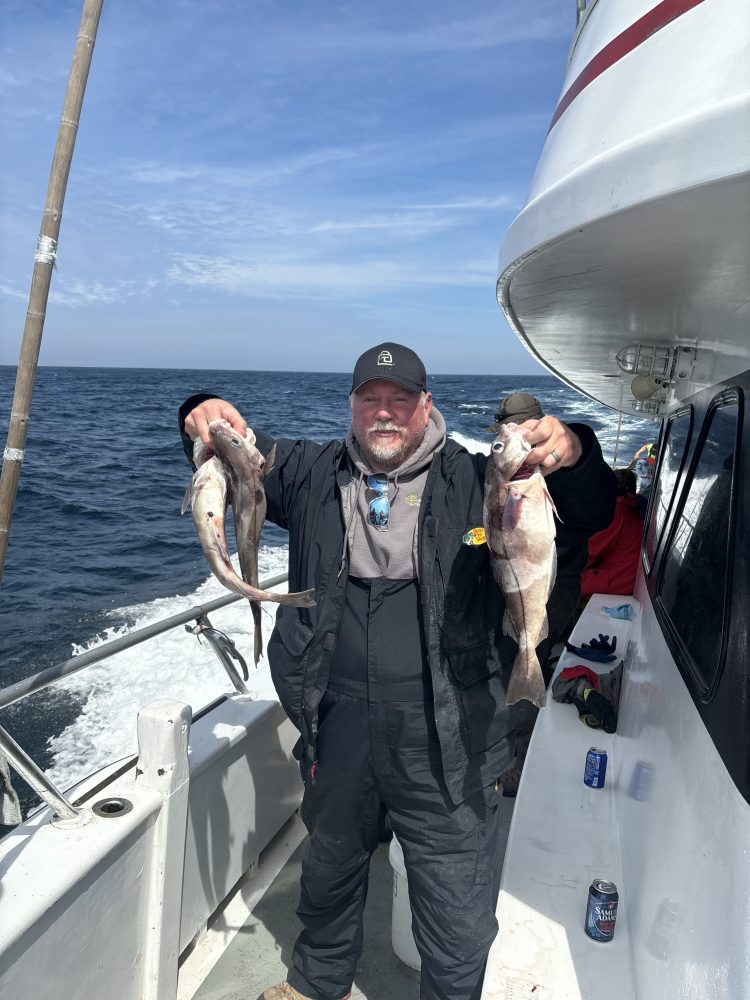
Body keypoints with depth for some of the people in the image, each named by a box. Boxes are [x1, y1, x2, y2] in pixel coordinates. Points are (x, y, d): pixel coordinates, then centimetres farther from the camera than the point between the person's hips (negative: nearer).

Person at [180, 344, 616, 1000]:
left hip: (447, 745, -3)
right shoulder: (313, 475, 3)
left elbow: (590, 516, -11)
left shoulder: (475, 482, -6)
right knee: (329, 869, 29)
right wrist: (205, 418, -15)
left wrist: (571, 454, -34)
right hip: (338, 730, 4)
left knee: (458, 922, 10)